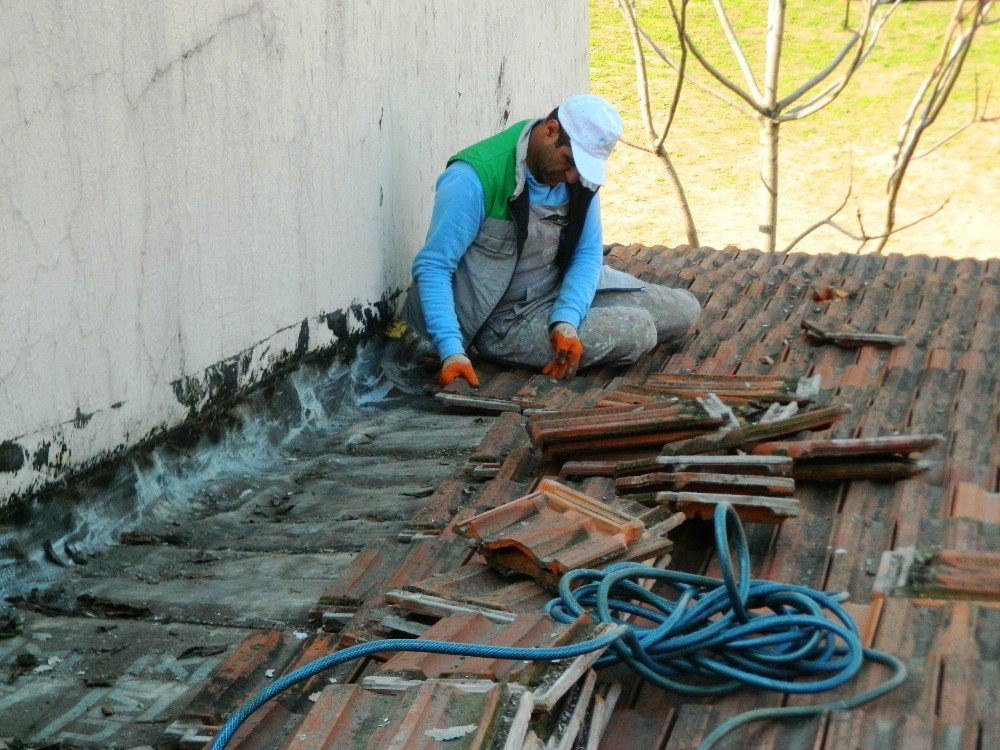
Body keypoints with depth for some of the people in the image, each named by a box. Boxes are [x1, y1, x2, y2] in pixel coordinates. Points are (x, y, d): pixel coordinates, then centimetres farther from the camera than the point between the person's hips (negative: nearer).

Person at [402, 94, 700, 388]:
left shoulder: (580, 173, -5)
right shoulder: (474, 178, -26)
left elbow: (588, 253, -2)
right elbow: (432, 267, -26)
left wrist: (566, 321, -21)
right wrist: (452, 351, -38)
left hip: (561, 289, 7)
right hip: (505, 319, -7)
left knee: (684, 310, 6)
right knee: (637, 331, -22)